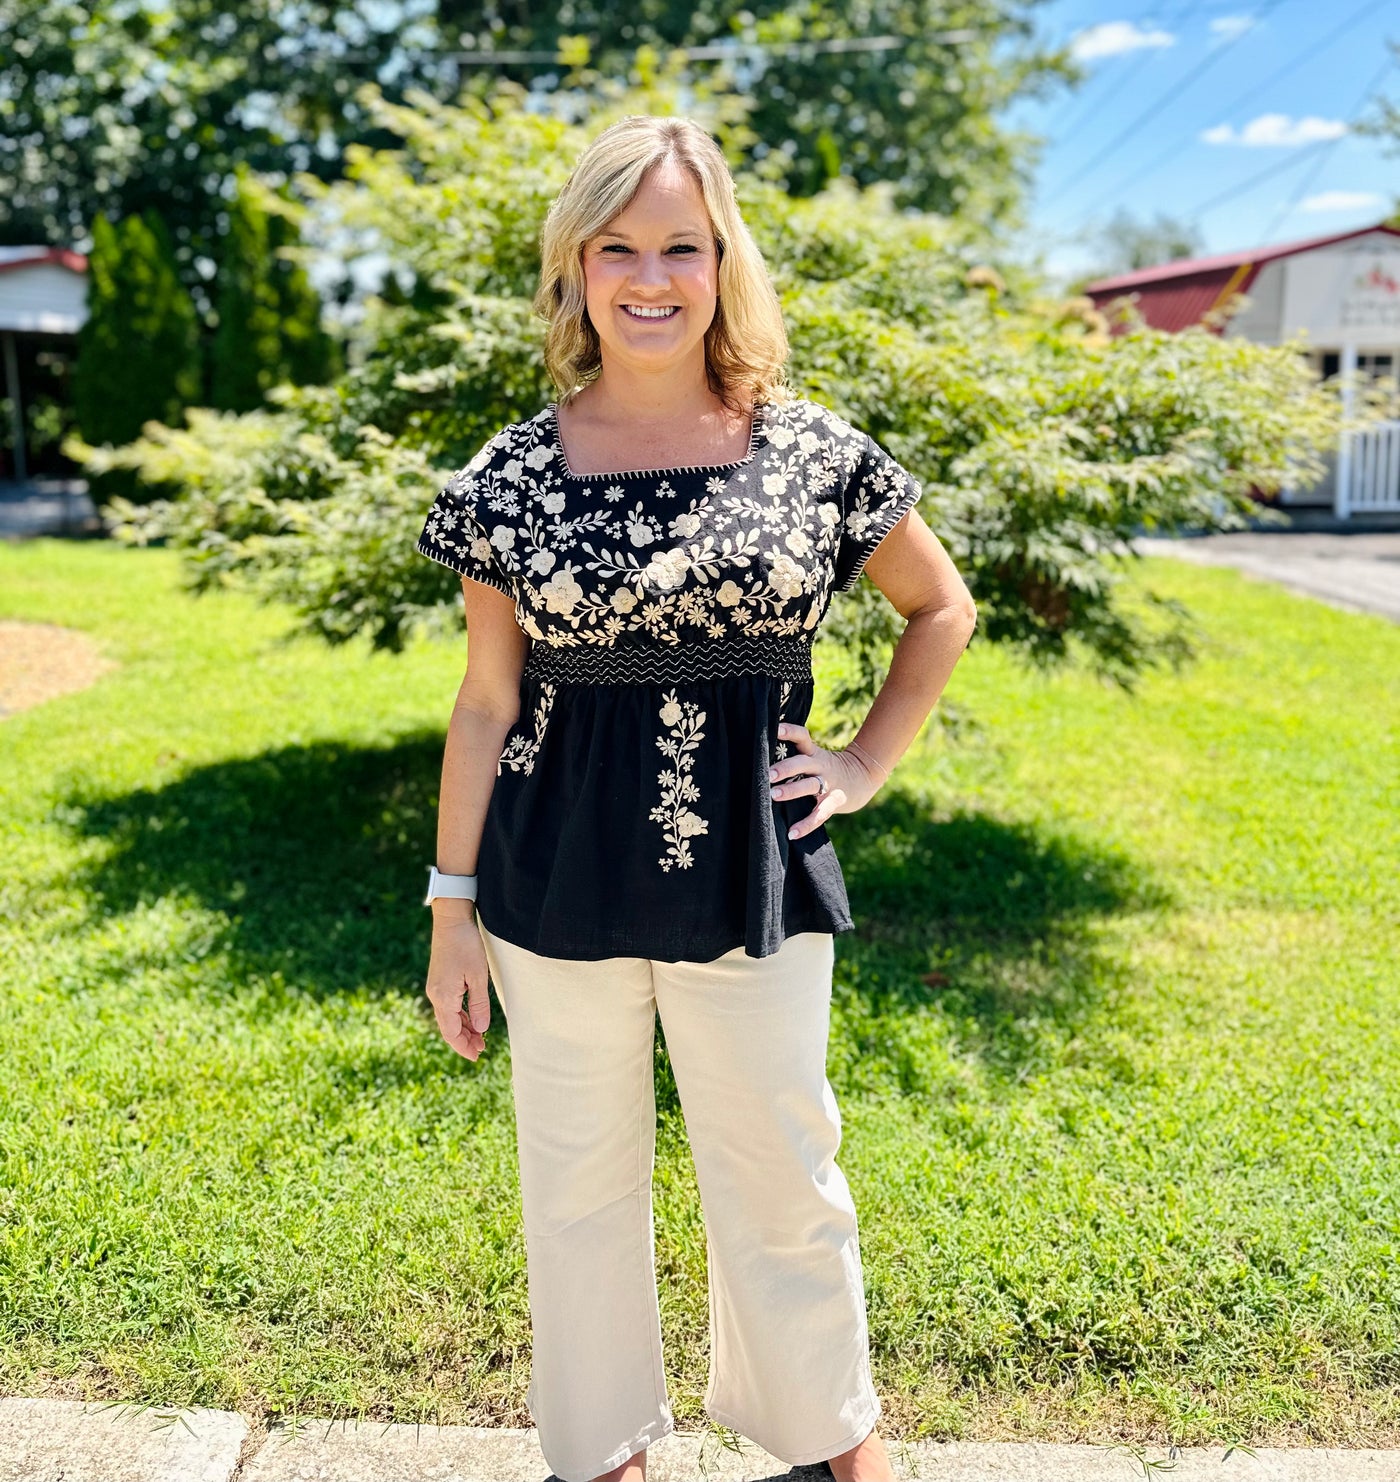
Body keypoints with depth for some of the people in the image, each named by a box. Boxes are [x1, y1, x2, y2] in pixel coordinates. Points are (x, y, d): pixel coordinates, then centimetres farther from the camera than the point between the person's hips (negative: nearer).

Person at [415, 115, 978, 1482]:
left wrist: (865, 768, 5)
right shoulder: (512, 475, -2)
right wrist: (453, 912, 1)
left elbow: (942, 608, 13)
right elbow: (485, 707, 1)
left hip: (753, 870, 0)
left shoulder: (817, 455, -2)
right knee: (579, 1173, 15)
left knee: (782, 1168, 13)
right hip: (560, 881, 1)